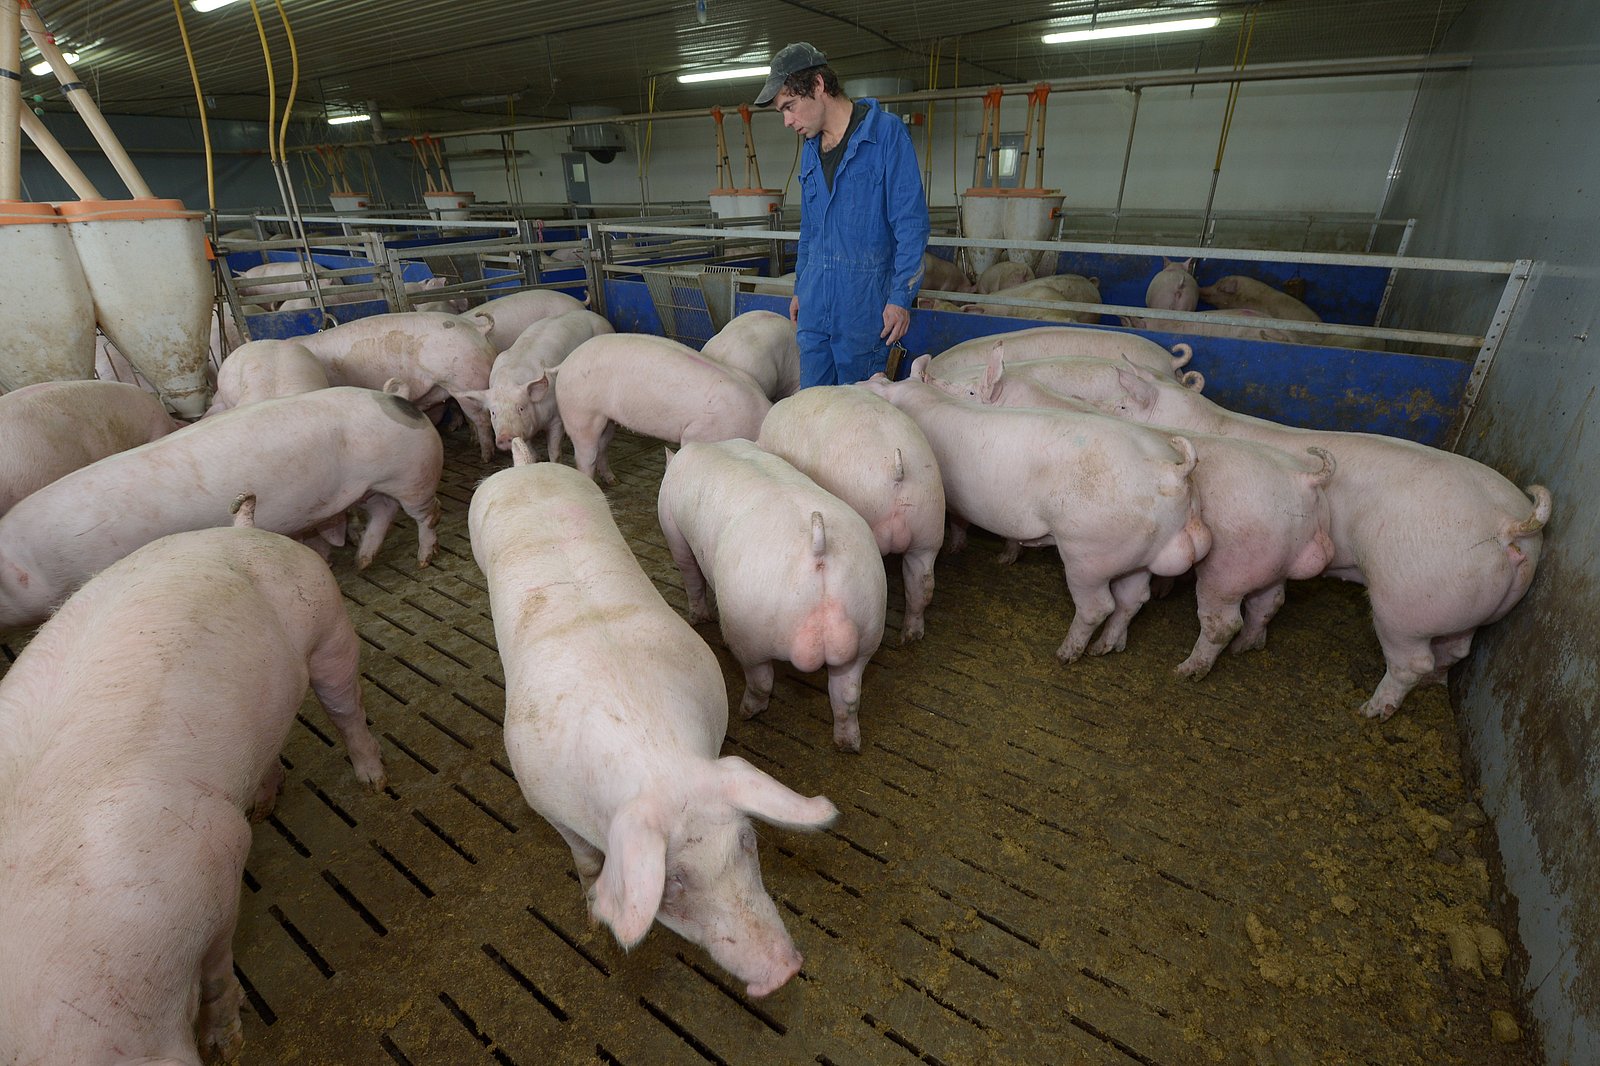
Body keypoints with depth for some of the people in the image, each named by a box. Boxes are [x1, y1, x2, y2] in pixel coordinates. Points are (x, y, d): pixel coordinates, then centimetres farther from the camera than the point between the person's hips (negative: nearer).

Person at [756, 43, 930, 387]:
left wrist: (901, 296, -14)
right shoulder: (810, 149, 16)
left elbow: (911, 223, -9)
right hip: (815, 304, 6)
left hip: (864, 299, -6)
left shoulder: (886, 132, -5)